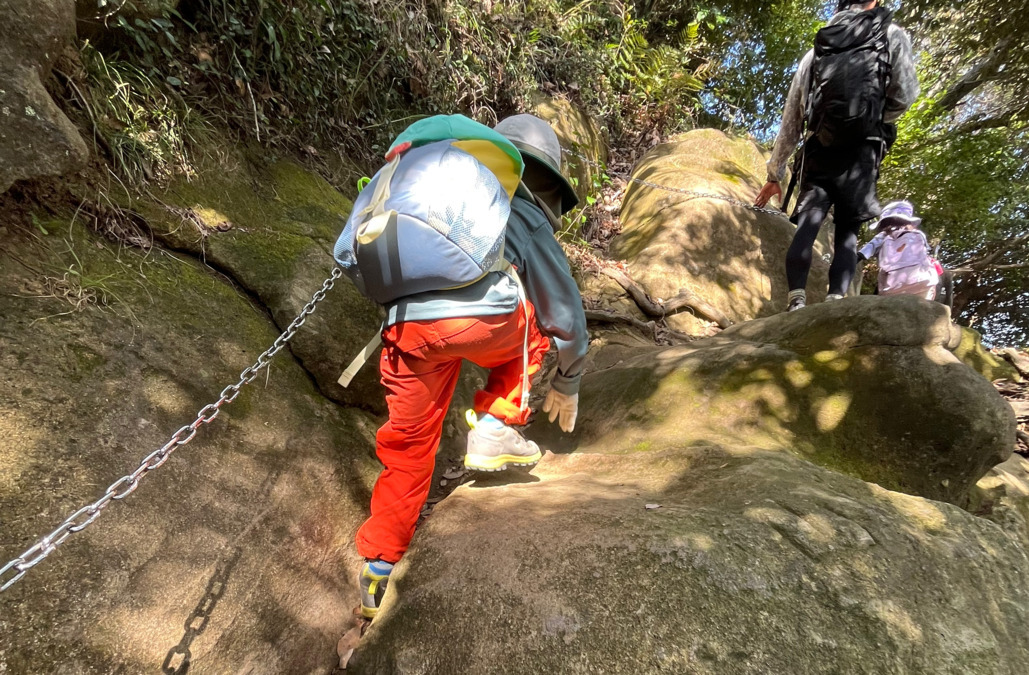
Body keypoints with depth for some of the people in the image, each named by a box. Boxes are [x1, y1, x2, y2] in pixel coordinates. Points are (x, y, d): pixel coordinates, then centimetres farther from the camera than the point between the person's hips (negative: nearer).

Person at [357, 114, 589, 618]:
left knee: (407, 448, 19)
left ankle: (378, 572, 25)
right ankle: (495, 428, 19)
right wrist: (567, 381, 41)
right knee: (533, 322, 30)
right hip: (485, 319, -3)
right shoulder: (528, 219, 24)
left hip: (407, 325, 4)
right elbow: (565, 308, 28)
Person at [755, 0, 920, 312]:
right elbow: (905, 95, 1)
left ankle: (796, 302, -22)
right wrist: (874, 123, 22)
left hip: (818, 151, 2)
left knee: (806, 227, -5)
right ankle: (835, 302, -18)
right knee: (847, 232, 0)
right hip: (860, 151, -2)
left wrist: (774, 174, 21)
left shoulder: (817, 50, 22)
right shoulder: (892, 35, 13)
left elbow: (790, 120, 18)